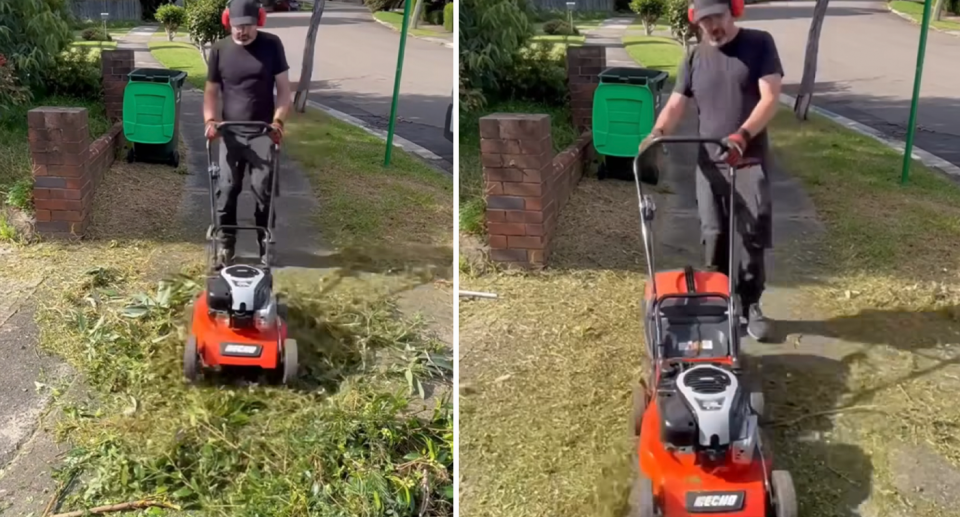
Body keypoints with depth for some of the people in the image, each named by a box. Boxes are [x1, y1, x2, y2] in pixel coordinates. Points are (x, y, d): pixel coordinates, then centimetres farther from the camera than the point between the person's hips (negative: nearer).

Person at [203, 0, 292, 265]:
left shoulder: (272, 45, -2)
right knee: (226, 189, 2)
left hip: (263, 132, -1)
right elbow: (211, 90, 8)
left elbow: (283, 87, -1)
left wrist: (278, 120, -14)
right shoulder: (219, 50, 2)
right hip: (230, 133, 2)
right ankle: (226, 243, 15)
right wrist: (210, 120, -9)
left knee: (264, 190, -2)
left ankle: (265, 244, 12)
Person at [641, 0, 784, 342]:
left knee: (751, 238, -2)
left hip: (750, 162, -3)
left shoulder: (759, 44, -2)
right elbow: (676, 103, 5)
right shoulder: (695, 58, 9)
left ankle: (750, 306, 12)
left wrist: (742, 135, -26)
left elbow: (770, 98, -11)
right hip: (709, 163, 3)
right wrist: (658, 132, -17)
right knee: (714, 238, 5)